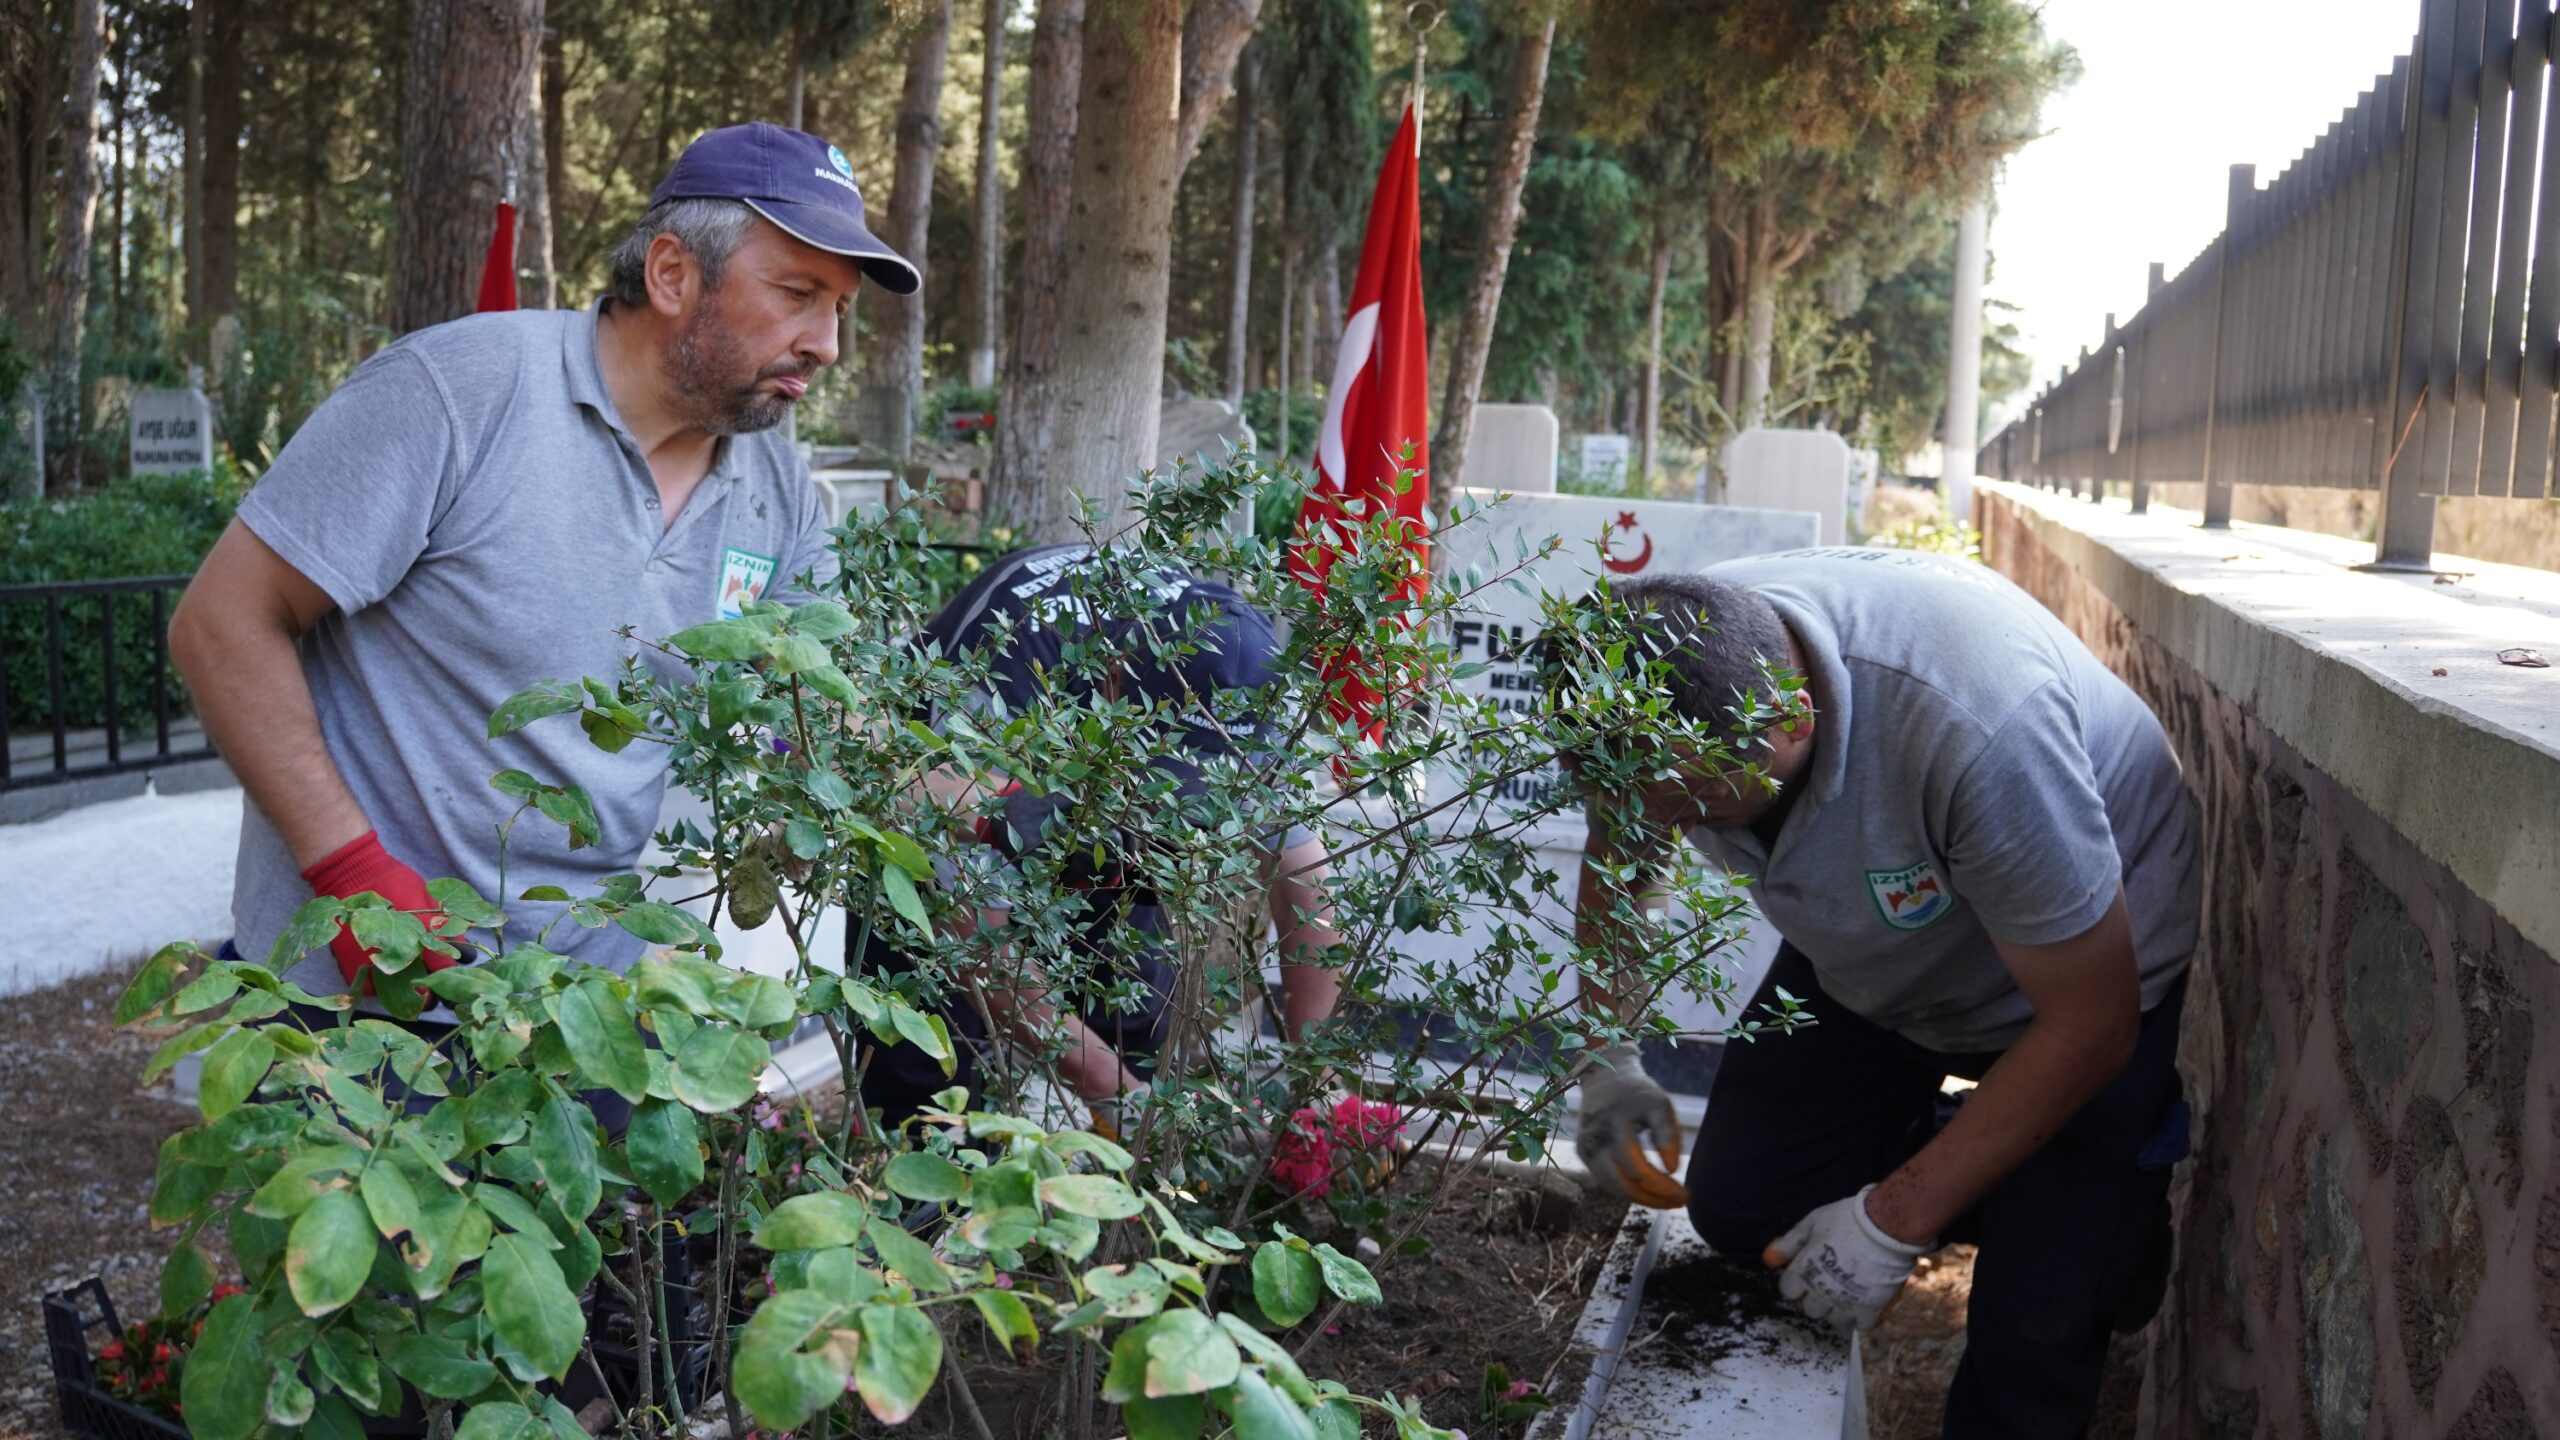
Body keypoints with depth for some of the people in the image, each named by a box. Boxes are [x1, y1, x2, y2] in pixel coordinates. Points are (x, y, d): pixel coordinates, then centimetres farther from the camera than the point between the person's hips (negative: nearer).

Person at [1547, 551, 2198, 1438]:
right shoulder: (1650, 670, -25)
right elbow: (1617, 850, 1)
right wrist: (1607, 1058, -7)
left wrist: (1894, 1225, -23)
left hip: (2088, 973, -5)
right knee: (1738, 1205, 2)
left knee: (2034, 1325, -15)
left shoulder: (1975, 726, -42)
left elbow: (2090, 1026, -28)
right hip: (1868, 961, 6)